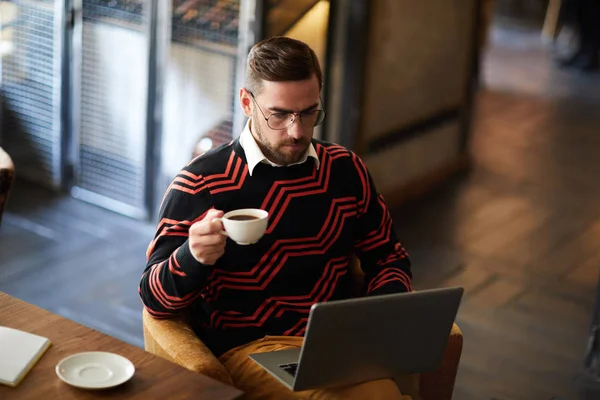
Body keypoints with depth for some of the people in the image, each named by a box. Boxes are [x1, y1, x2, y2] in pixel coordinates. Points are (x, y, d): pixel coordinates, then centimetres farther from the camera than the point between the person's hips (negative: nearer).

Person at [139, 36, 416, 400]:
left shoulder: (346, 170, 10)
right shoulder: (199, 184, -2)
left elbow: (388, 257, 23)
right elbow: (155, 300, 0)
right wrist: (193, 257, -22)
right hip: (247, 350, -4)